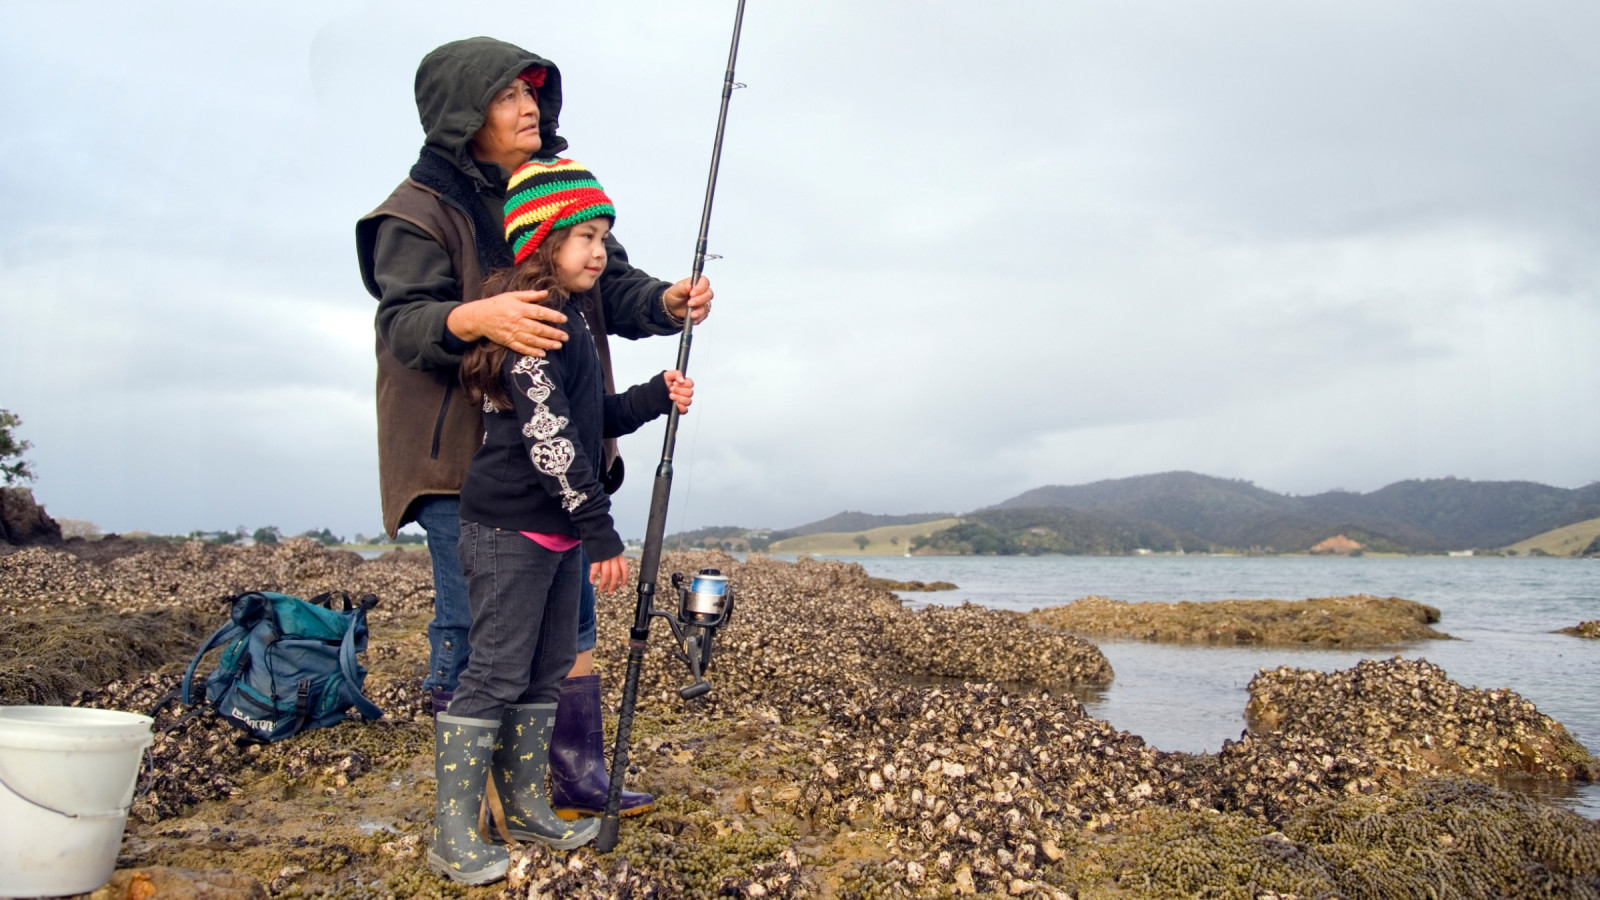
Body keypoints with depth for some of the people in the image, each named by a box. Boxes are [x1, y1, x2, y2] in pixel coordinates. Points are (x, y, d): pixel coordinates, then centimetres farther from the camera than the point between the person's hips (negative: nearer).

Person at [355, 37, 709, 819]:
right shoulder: (420, 209, -6)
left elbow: (610, 285, 10)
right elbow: (403, 323, -16)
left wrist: (663, 301, -12)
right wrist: (474, 319, -37)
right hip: (461, 456, -6)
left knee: (570, 614, 10)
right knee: (473, 626, -3)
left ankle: (580, 778, 23)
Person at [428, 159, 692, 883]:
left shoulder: (570, 320, 16)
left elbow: (592, 419, 21)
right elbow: (548, 436, -21)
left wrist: (655, 396, 4)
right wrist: (601, 532, -19)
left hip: (557, 530, 10)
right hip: (511, 529, -10)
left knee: (547, 671, 14)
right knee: (496, 673, -4)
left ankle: (526, 808, 27)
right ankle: (453, 836, 7)